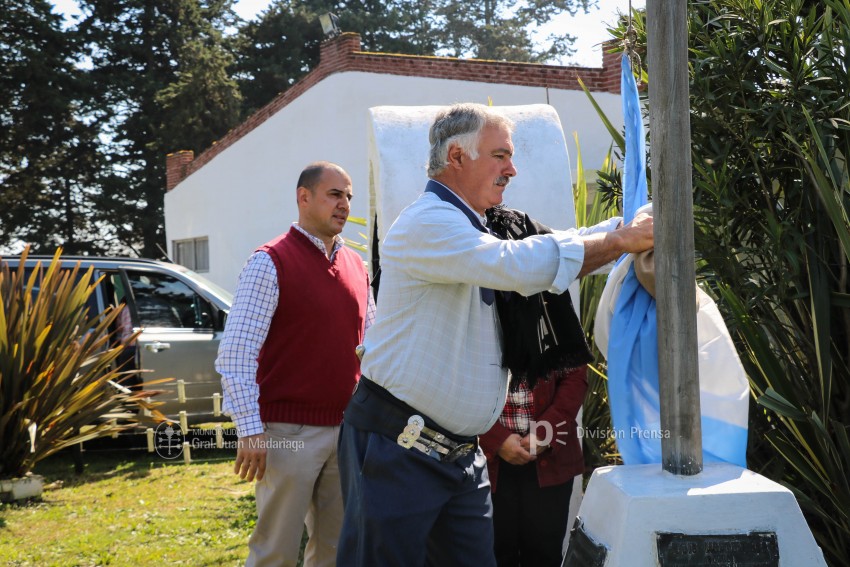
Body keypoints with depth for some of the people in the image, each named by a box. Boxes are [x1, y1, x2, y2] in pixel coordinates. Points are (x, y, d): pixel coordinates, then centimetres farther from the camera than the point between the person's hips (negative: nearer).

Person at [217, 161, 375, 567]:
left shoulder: (356, 267, 12)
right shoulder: (271, 262, -8)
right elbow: (236, 353, -13)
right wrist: (250, 429, -17)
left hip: (347, 428, 6)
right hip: (289, 433, -6)